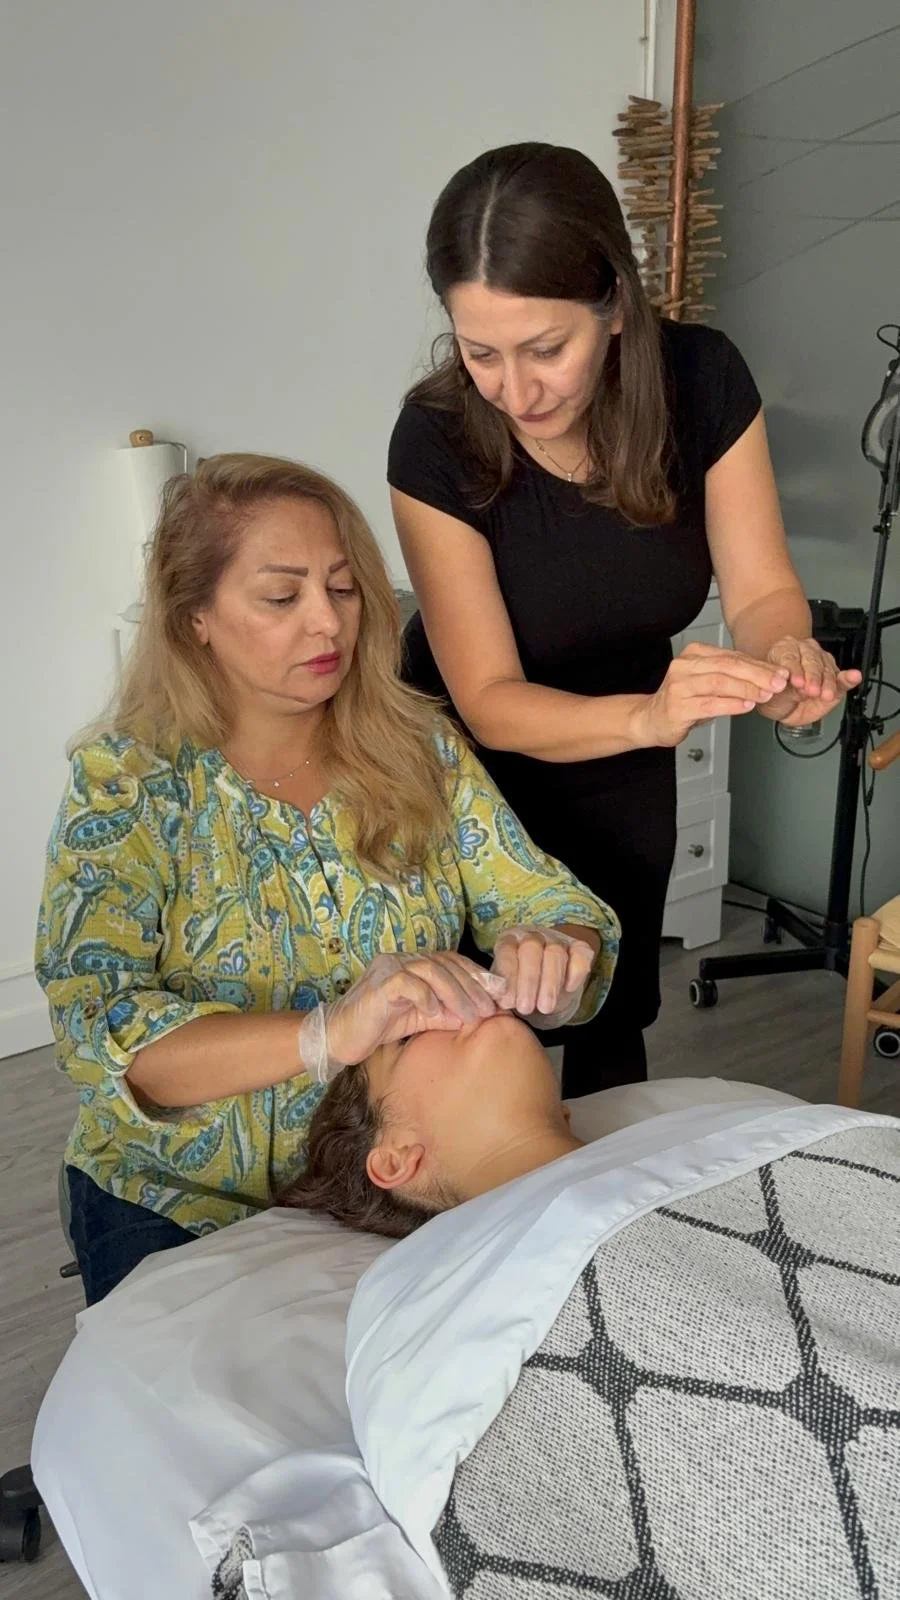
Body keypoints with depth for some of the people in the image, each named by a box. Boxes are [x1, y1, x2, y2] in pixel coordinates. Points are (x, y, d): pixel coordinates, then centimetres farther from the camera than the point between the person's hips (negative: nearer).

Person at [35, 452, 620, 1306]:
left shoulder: (418, 749, -2)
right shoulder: (127, 782, -11)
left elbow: (564, 910, -2)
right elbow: (95, 1026, -22)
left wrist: (550, 955, -26)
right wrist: (330, 1033, -38)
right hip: (187, 1211, -2)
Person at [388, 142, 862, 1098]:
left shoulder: (703, 381, -21)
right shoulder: (438, 441, -28)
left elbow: (759, 589, -17)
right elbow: (490, 701, -28)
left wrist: (785, 654, -41)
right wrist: (651, 714, -47)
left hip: (623, 775, 3)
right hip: (474, 769, -2)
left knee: (615, 1020, 21)